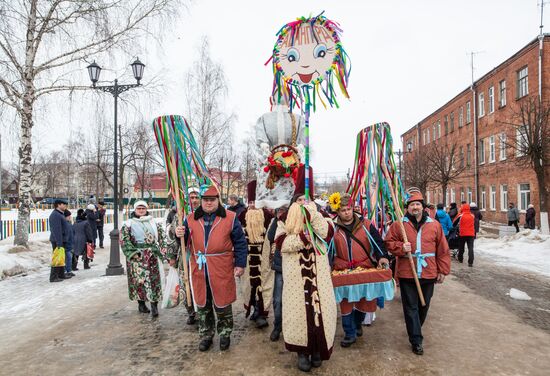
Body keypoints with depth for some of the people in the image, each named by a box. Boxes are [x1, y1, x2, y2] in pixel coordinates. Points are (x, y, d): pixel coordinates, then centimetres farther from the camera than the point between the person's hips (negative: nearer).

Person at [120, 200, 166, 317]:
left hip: (152, 254, 3)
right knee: (139, 279, -1)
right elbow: (124, 239, -5)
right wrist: (132, 253, -14)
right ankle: (141, 303, 16)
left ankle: (154, 306, 3)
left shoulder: (153, 222, 13)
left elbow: (161, 236, 13)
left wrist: (162, 249, 2)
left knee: (154, 279, -1)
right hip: (137, 255, -2)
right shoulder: (129, 223, 3)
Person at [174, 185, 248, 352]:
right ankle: (206, 335, 32)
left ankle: (225, 334, 30)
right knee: (202, 305, 14)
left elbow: (240, 243, -1)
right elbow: (185, 242, 11)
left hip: (221, 271, -3)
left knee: (222, 304, 9)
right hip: (199, 270, 3)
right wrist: (179, 235, -11)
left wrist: (240, 264, -6)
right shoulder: (191, 219, 5)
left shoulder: (230, 218, -3)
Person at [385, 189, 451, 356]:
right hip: (407, 273, -2)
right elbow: (389, 242, 3)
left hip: (428, 274, 2)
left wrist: (443, 270, 5)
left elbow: (442, 249, 6)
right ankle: (416, 340, 11)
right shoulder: (398, 225, -2)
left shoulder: (434, 225, 2)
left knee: (423, 305, 17)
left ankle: (415, 330, 41)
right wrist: (400, 247, -16)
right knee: (411, 307, 2)